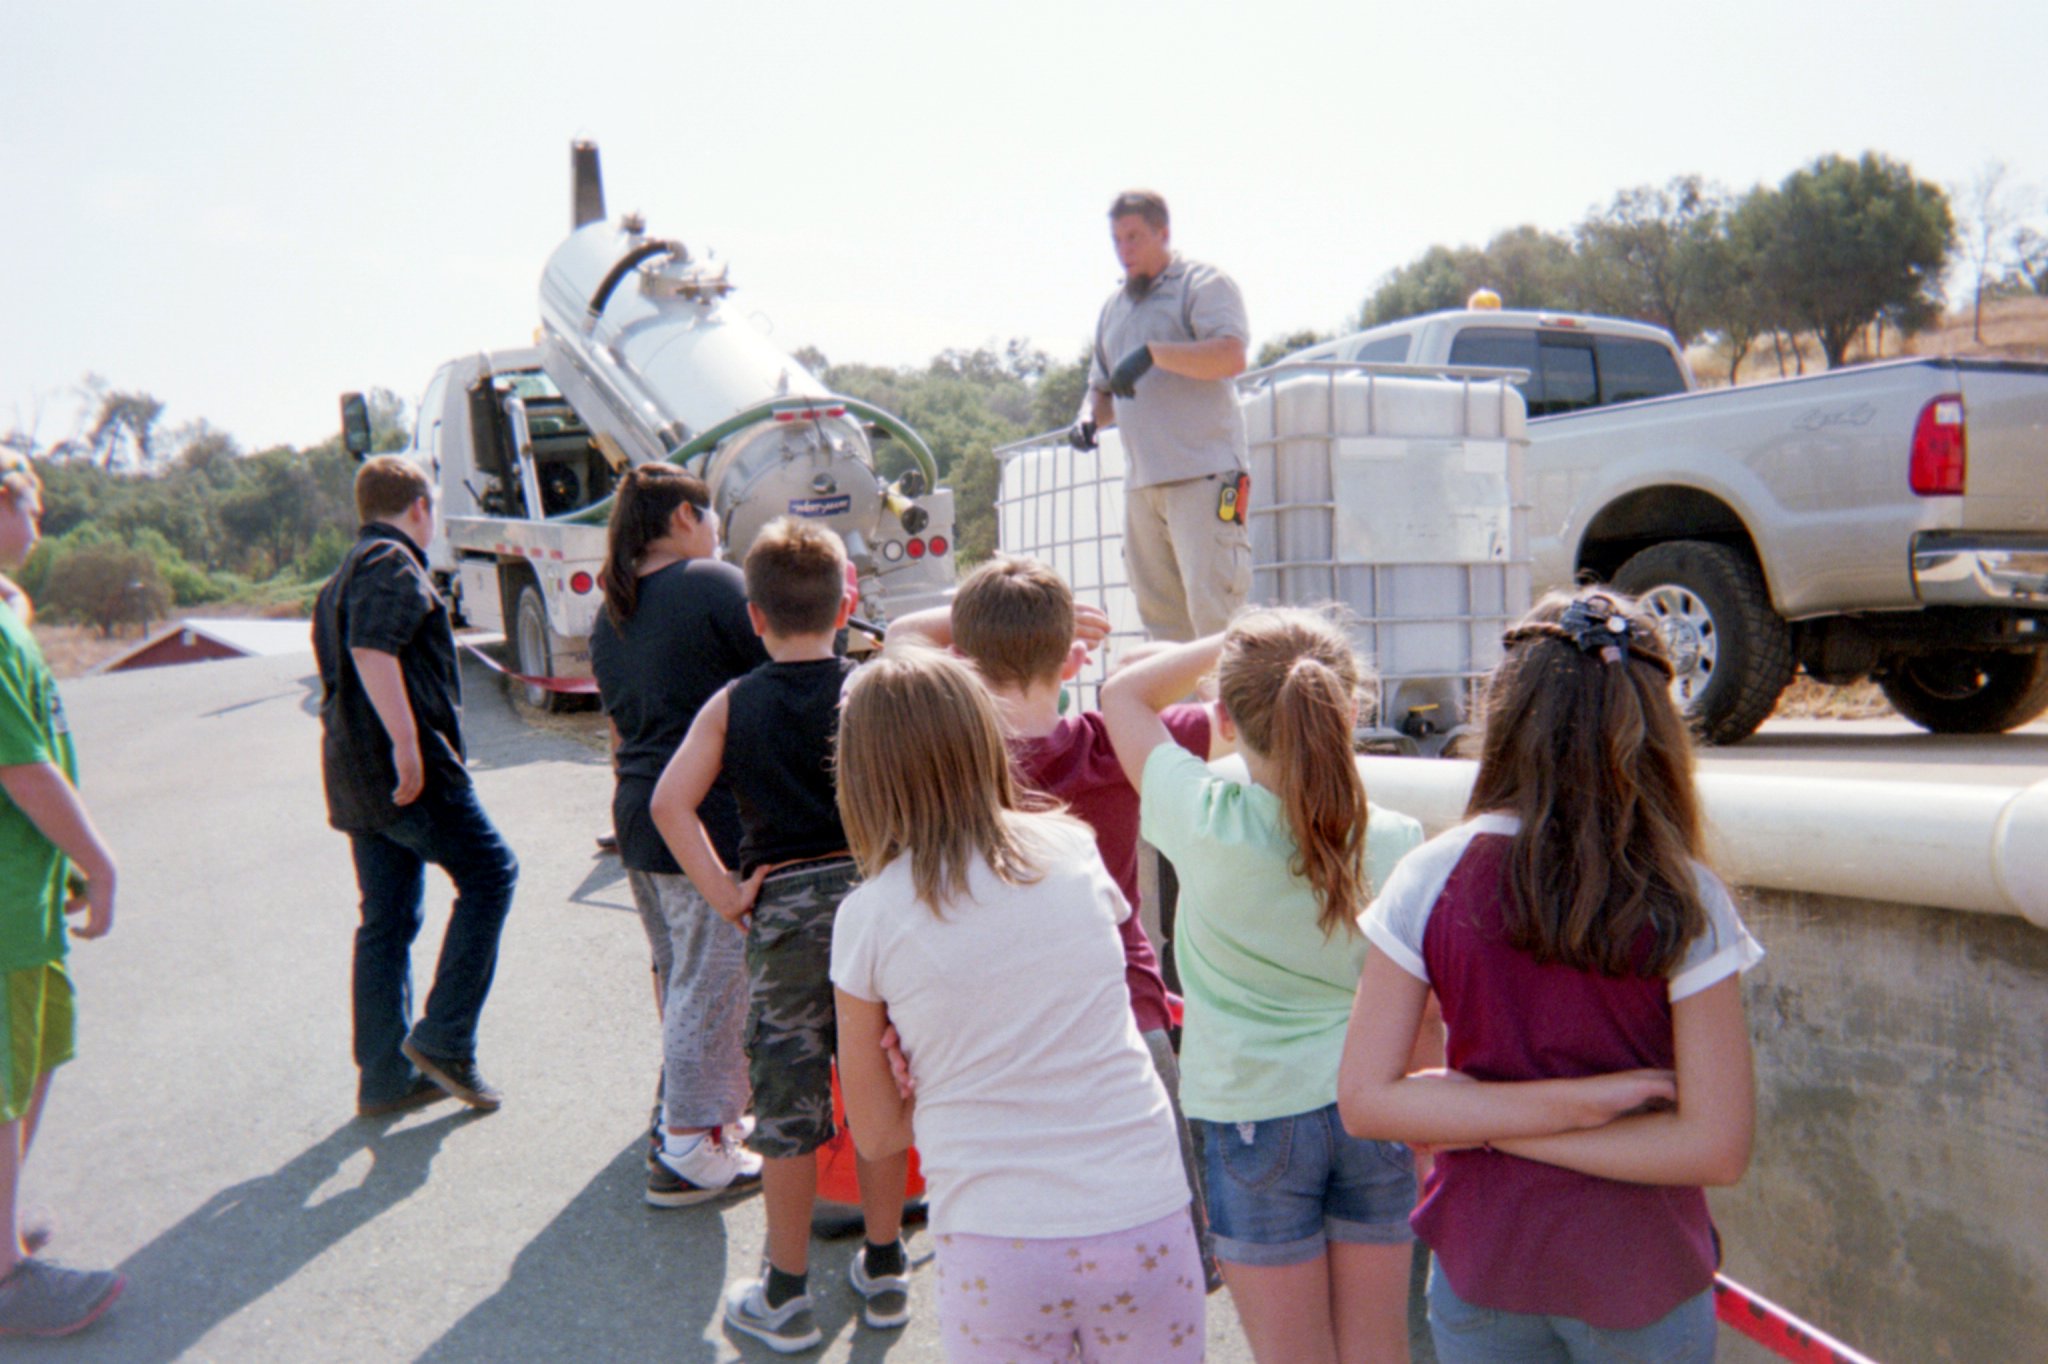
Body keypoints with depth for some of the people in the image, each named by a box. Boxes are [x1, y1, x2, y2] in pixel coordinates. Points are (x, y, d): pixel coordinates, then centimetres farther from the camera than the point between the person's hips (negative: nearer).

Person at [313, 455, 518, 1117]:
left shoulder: (344, 575, 23)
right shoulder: (394, 564, -8)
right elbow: (372, 650, -23)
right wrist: (406, 742, -27)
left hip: (356, 776, 10)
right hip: (405, 770, -10)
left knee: (386, 920, 11)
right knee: (489, 873, 0)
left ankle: (386, 1075, 17)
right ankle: (444, 1038, -3)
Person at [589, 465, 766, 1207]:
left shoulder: (610, 614, 13)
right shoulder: (713, 584, -11)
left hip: (638, 815, 9)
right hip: (713, 820, -9)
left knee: (678, 977, 22)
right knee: (714, 983, 0)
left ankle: (691, 1108, 35)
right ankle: (691, 1149, 6)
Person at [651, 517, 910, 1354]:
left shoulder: (731, 706, 1)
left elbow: (670, 802, -9)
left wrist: (724, 893, -5)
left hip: (784, 909, 0)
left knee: (787, 1103, 10)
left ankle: (786, 1296, 23)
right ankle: (885, 1273, 28)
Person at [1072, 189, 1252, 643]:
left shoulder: (1203, 283, 2)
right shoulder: (1114, 308, 23)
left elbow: (1232, 357, -14)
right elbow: (1103, 388, 29)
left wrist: (1152, 352, -22)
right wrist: (1089, 417, 7)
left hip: (1203, 473, -7)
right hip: (1141, 482, 7)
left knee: (1211, 605, -11)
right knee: (1158, 613, 7)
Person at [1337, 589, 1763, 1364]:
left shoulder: (1432, 880, -14)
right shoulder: (1683, 902, -17)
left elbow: (1364, 1100, -14)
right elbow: (1717, 1146, -17)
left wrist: (1526, 1112, -14)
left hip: (1480, 1270, 1)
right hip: (1639, 1273, -1)